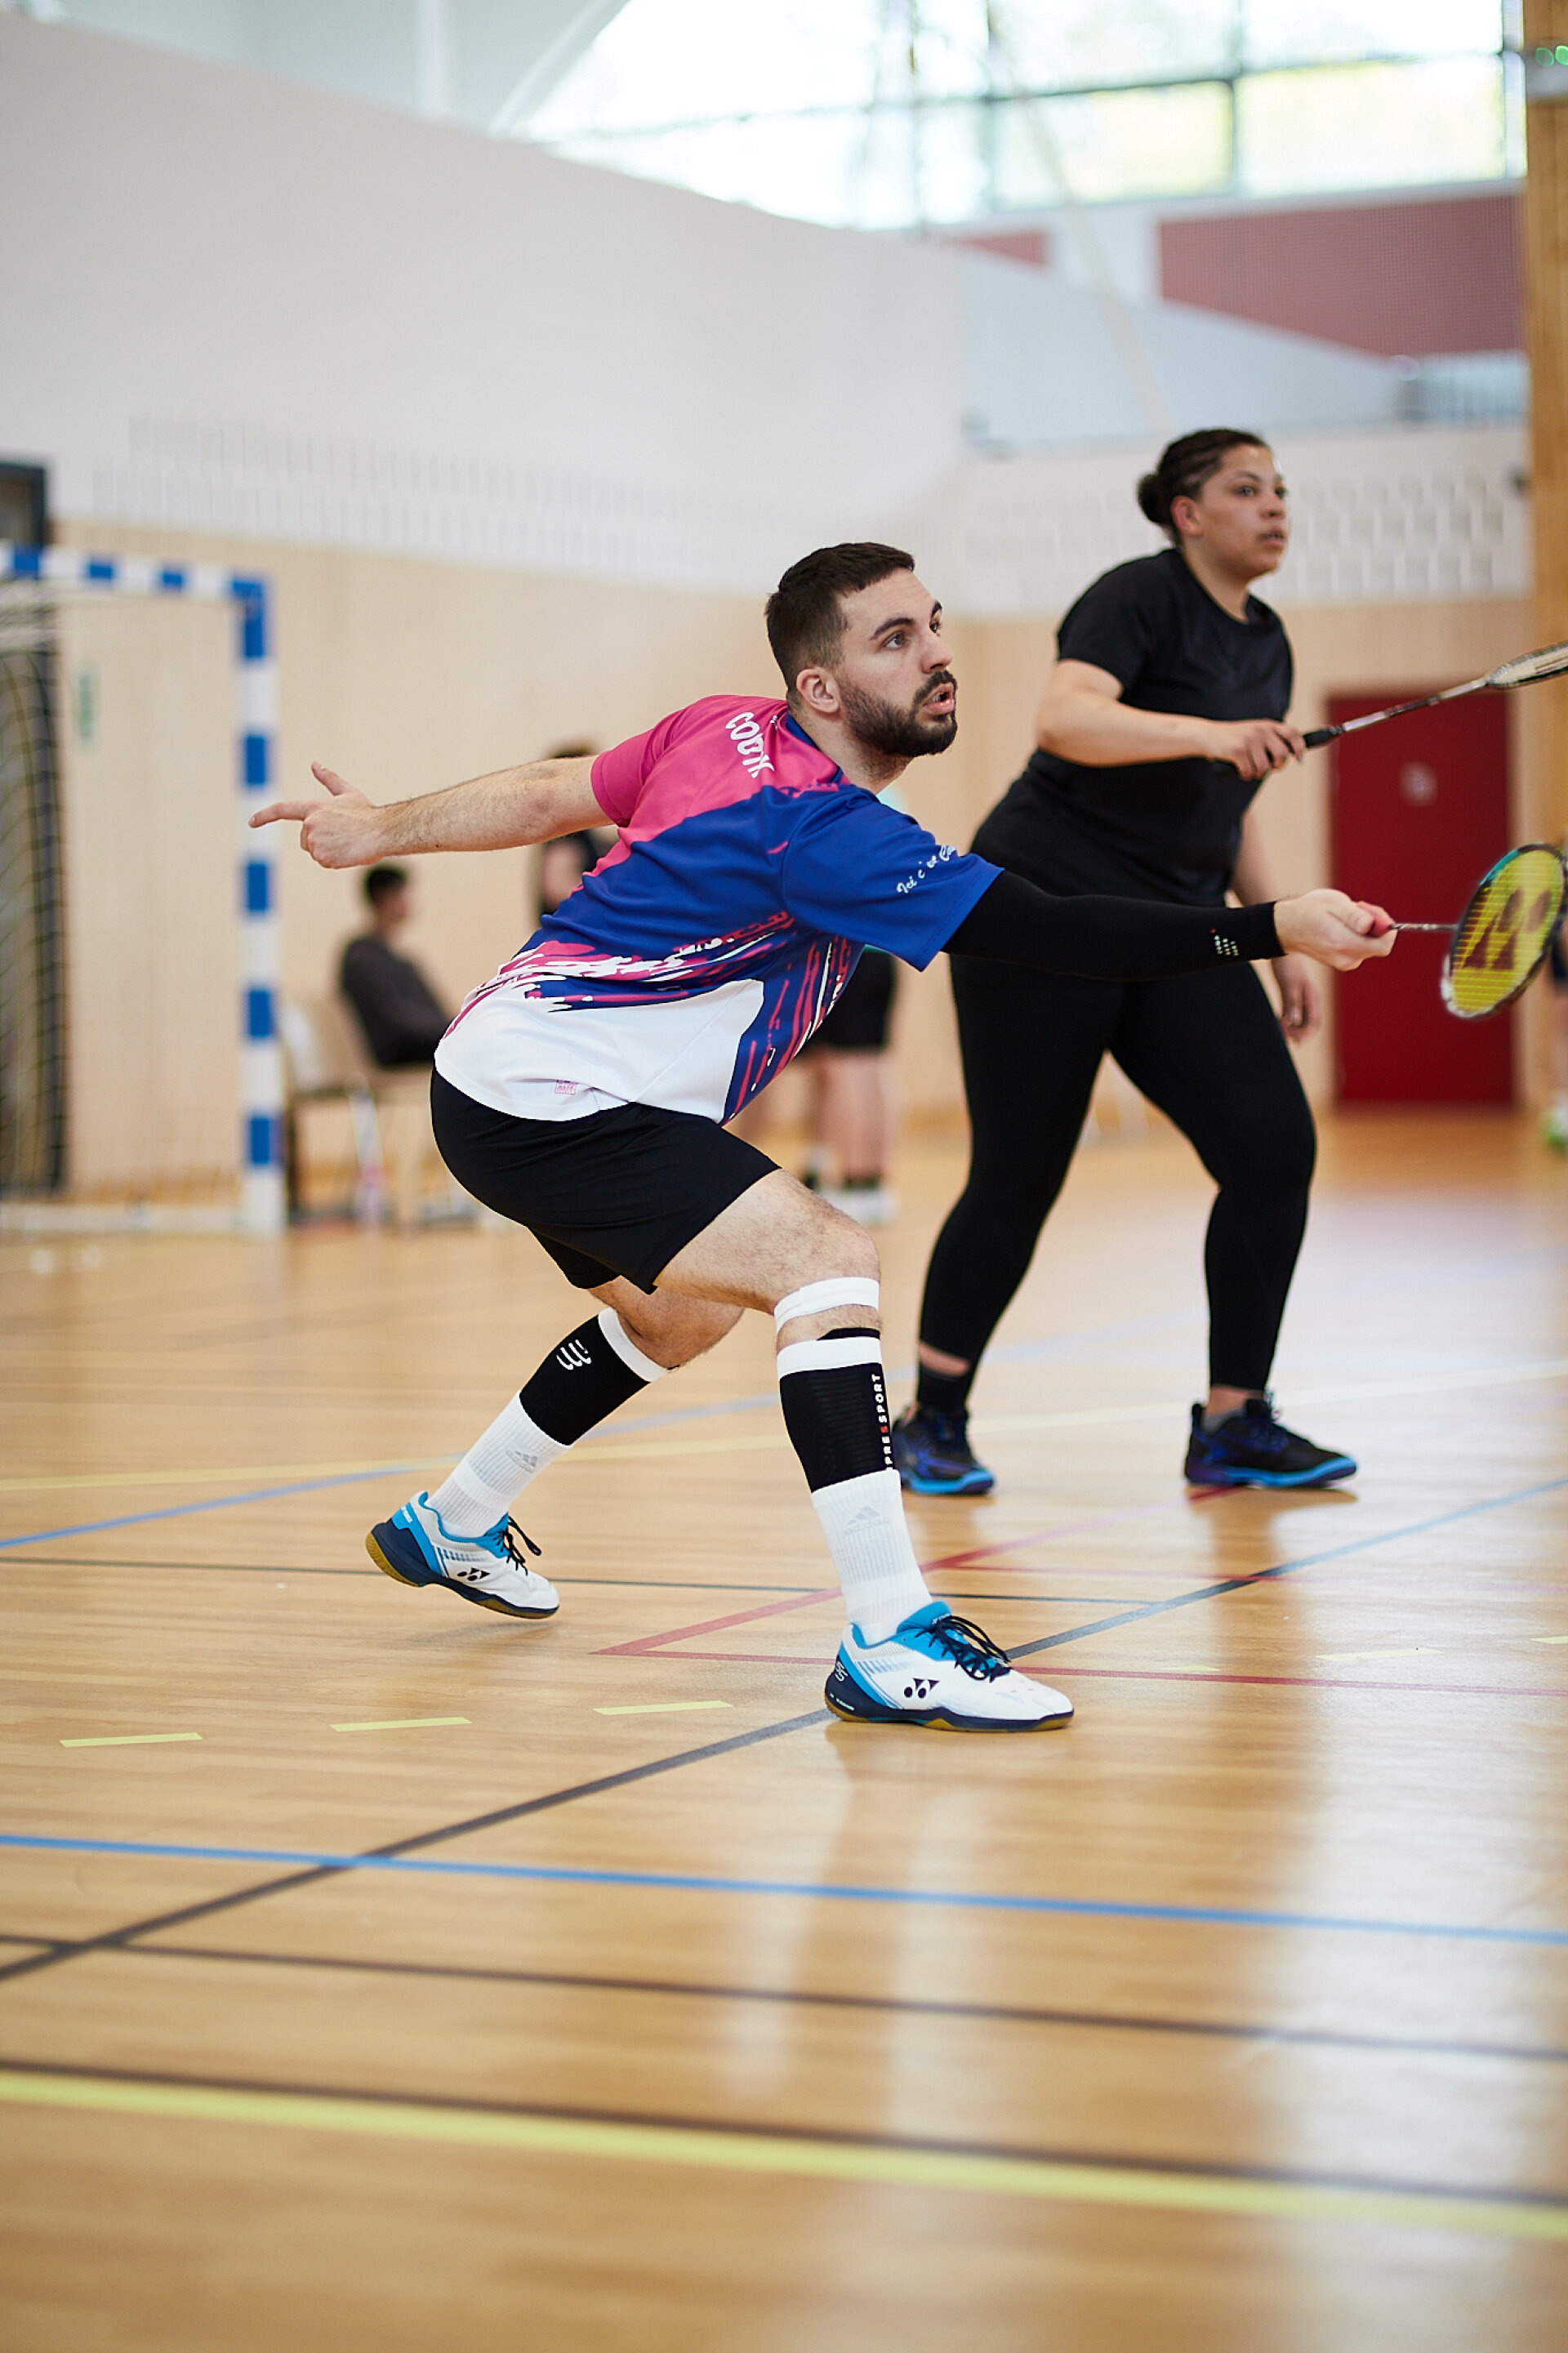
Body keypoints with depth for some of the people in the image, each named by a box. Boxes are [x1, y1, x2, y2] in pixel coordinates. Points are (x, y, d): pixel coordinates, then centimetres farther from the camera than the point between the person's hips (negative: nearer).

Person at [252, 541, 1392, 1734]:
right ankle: (890, 1646, -32)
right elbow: (1050, 932, -28)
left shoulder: (729, 731, 4)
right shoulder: (822, 827, -23)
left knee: (681, 1311, 32)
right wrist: (1270, 927, -29)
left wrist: (382, 829, 26)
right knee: (828, 1258, -24)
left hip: (495, 1076, 11)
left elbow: (545, 792, 14)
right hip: (547, 1099, -11)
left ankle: (451, 1525, 49)